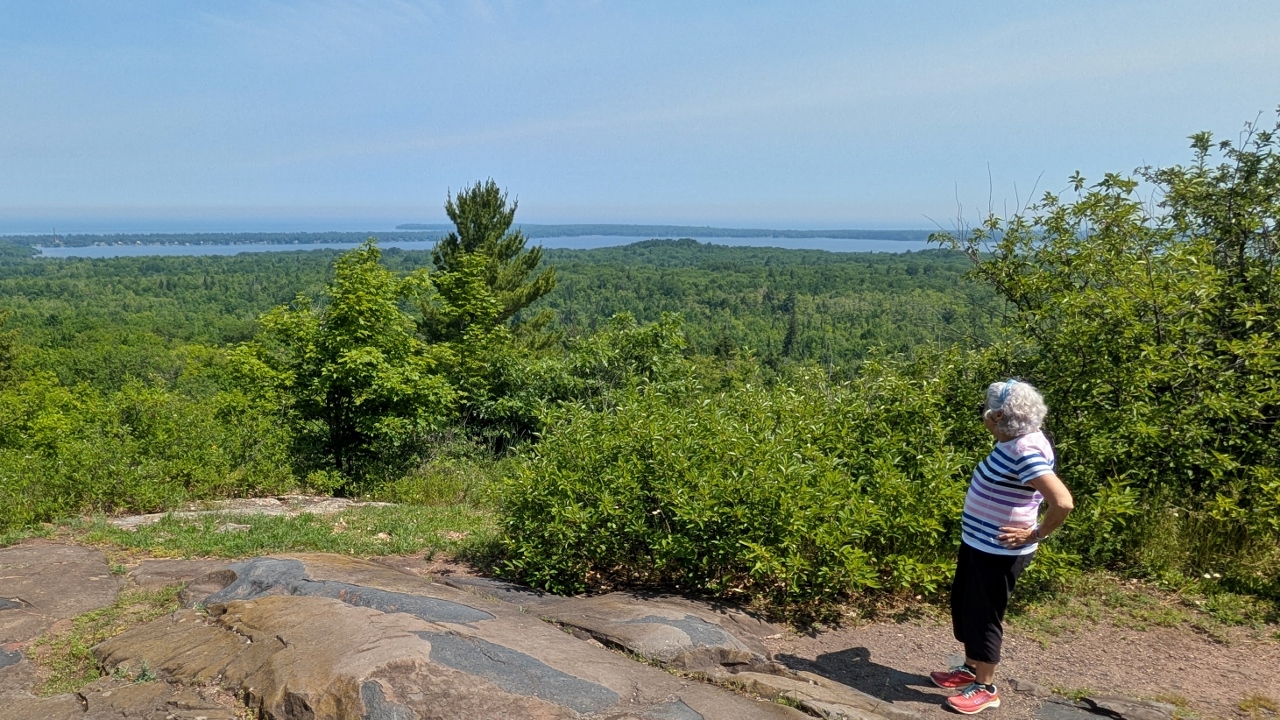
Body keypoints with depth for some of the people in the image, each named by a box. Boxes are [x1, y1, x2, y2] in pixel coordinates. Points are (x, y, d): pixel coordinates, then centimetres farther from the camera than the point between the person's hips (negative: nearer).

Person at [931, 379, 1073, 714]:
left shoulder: (1026, 451, -27)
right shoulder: (1013, 441, 2)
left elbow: (1063, 502, -33)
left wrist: (1035, 536, -20)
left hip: (1000, 552, -10)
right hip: (979, 543, 10)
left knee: (983, 615, 6)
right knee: (964, 606, 21)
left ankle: (986, 688, 24)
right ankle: (970, 669, 39)